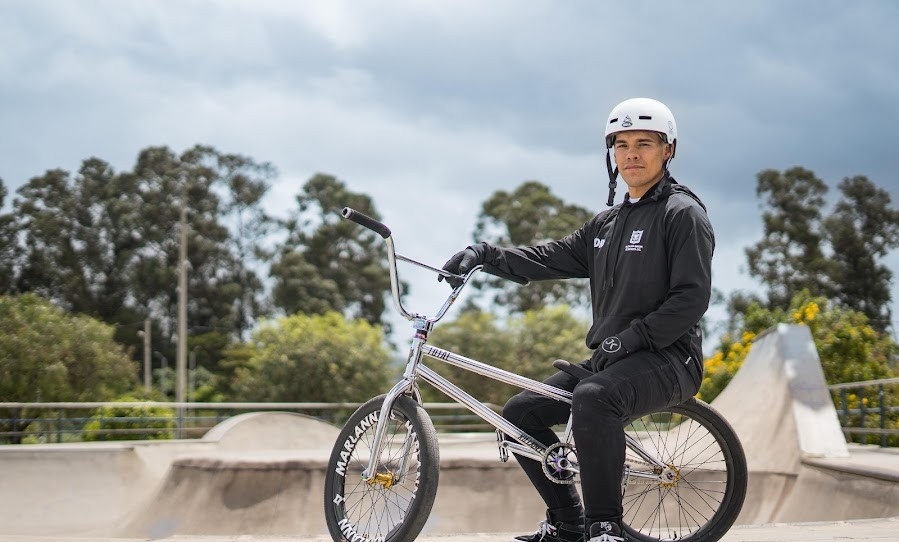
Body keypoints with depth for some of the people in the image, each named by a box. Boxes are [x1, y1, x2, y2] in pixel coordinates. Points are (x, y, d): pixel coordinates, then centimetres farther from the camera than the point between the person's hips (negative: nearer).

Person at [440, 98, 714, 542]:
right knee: (519, 413, 4)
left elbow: (692, 297, -15)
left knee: (592, 398, -37)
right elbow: (551, 258, 12)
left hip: (667, 359, -9)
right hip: (609, 359, 9)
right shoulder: (607, 223, 18)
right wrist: (486, 254, -2)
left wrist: (630, 339, -22)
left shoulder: (683, 213, -6)